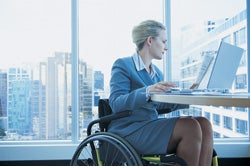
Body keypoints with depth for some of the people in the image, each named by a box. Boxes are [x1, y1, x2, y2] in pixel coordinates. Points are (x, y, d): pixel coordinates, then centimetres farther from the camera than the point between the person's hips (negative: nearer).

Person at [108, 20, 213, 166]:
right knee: (190, 126, -25)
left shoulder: (157, 72, 20)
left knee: (204, 124, -13)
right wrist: (147, 91, -32)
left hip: (152, 127, 8)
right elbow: (116, 104, -16)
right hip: (129, 130, -7)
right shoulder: (123, 65, -3)